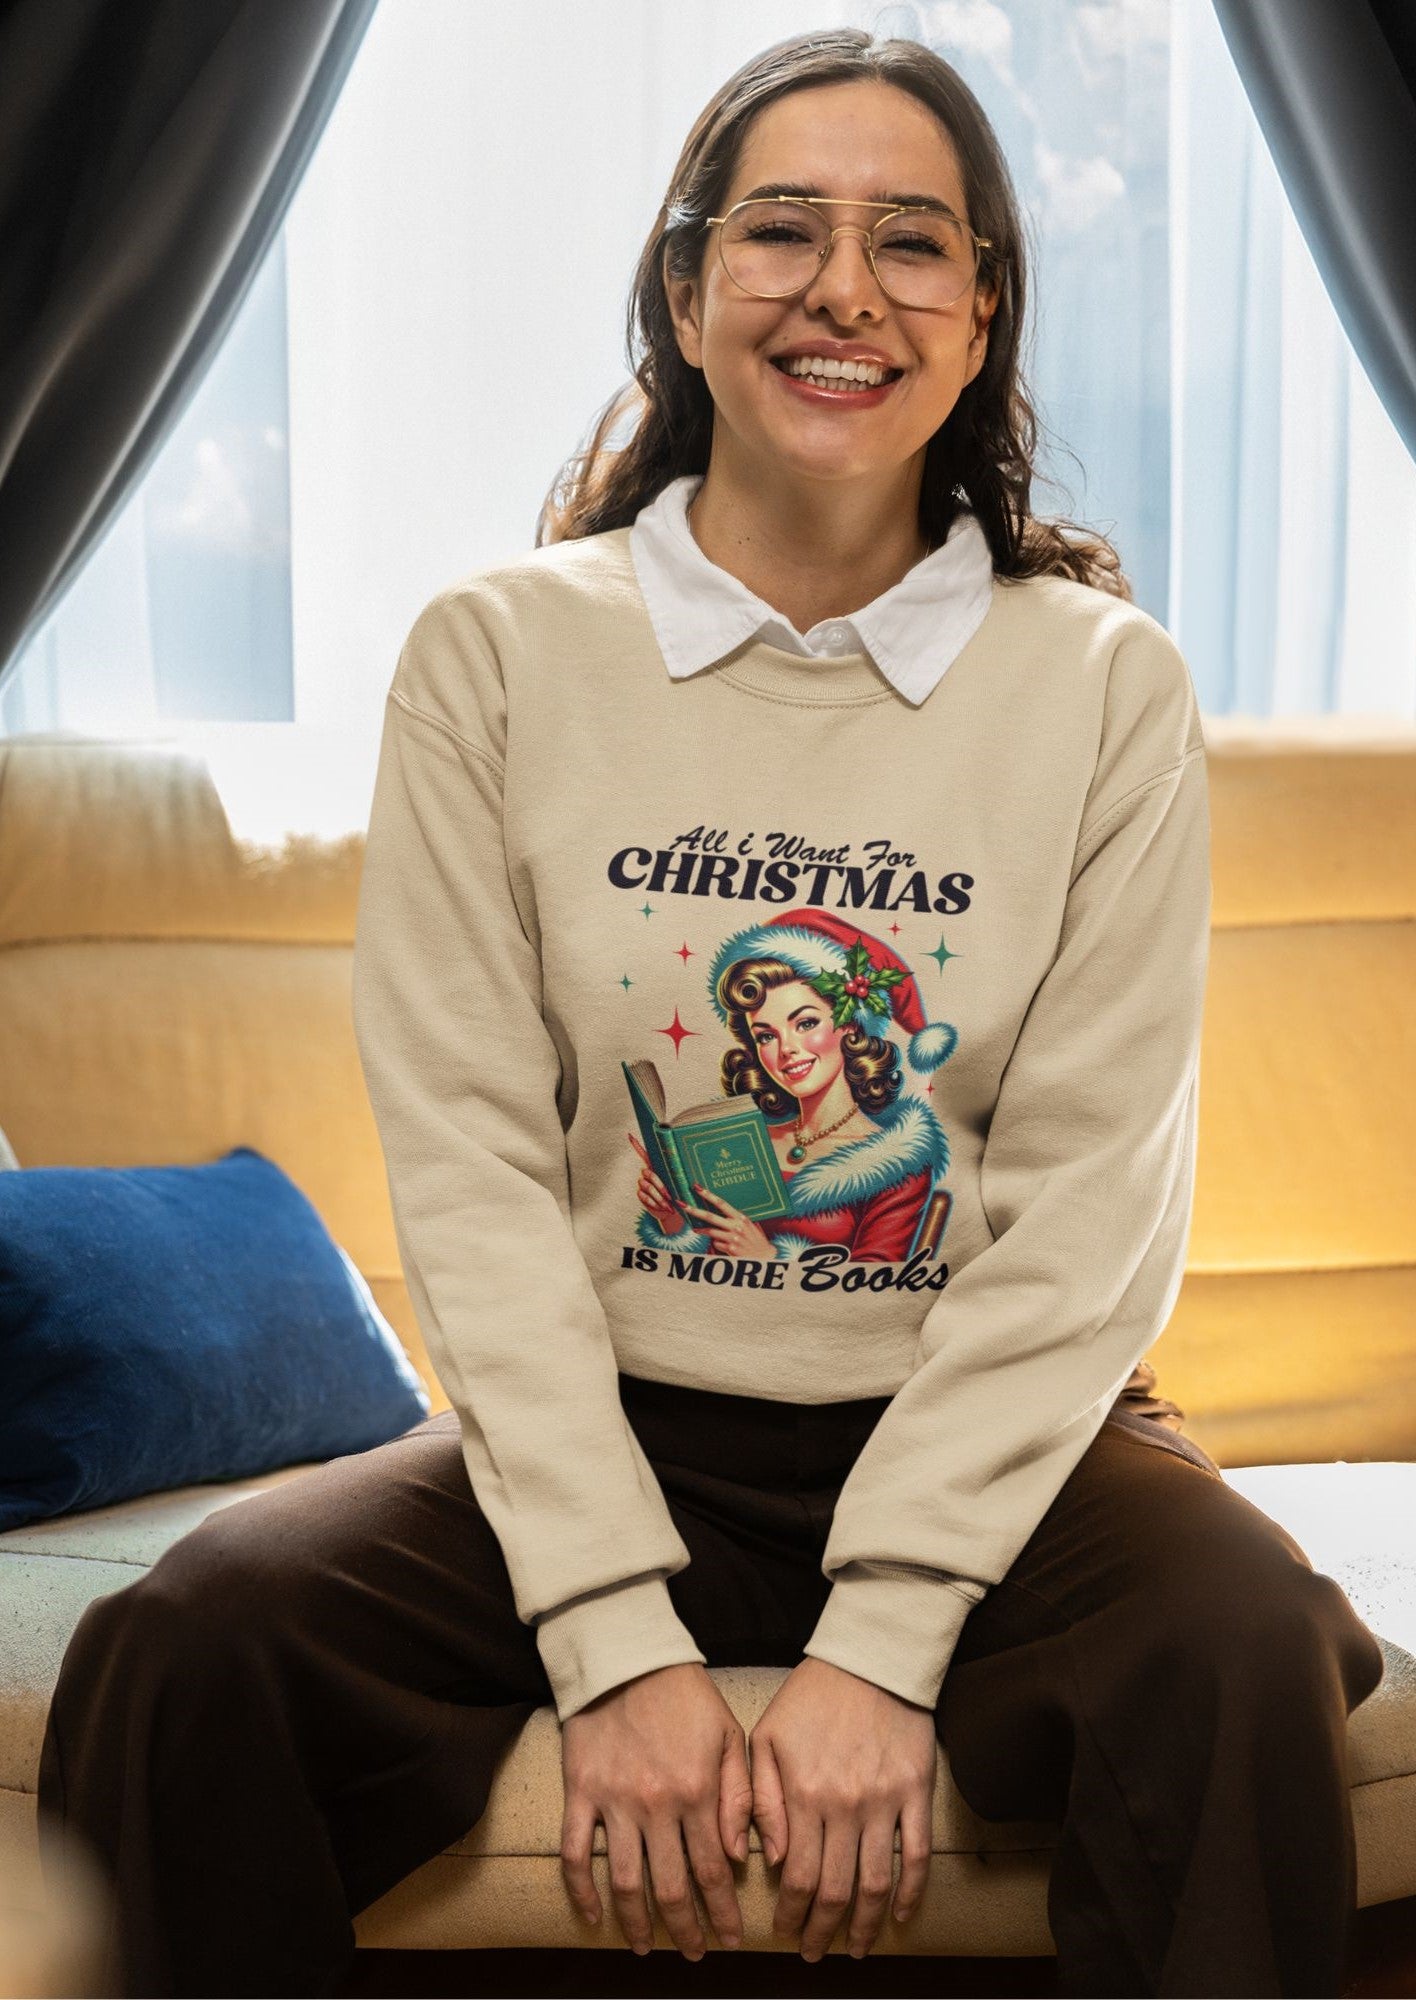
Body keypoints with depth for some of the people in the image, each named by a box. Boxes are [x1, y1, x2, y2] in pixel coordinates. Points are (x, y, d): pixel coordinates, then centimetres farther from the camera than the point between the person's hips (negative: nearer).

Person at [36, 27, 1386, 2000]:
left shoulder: (1105, 681, 0)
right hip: (608, 1424, 1)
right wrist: (620, 1644, -16)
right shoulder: (499, 655, 0)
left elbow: (1088, 1199, -6)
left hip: (982, 1430, 0)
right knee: (189, 1644, -24)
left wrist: (879, 1645, -16)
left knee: (1247, 1650, -31)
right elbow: (471, 1164, -6)